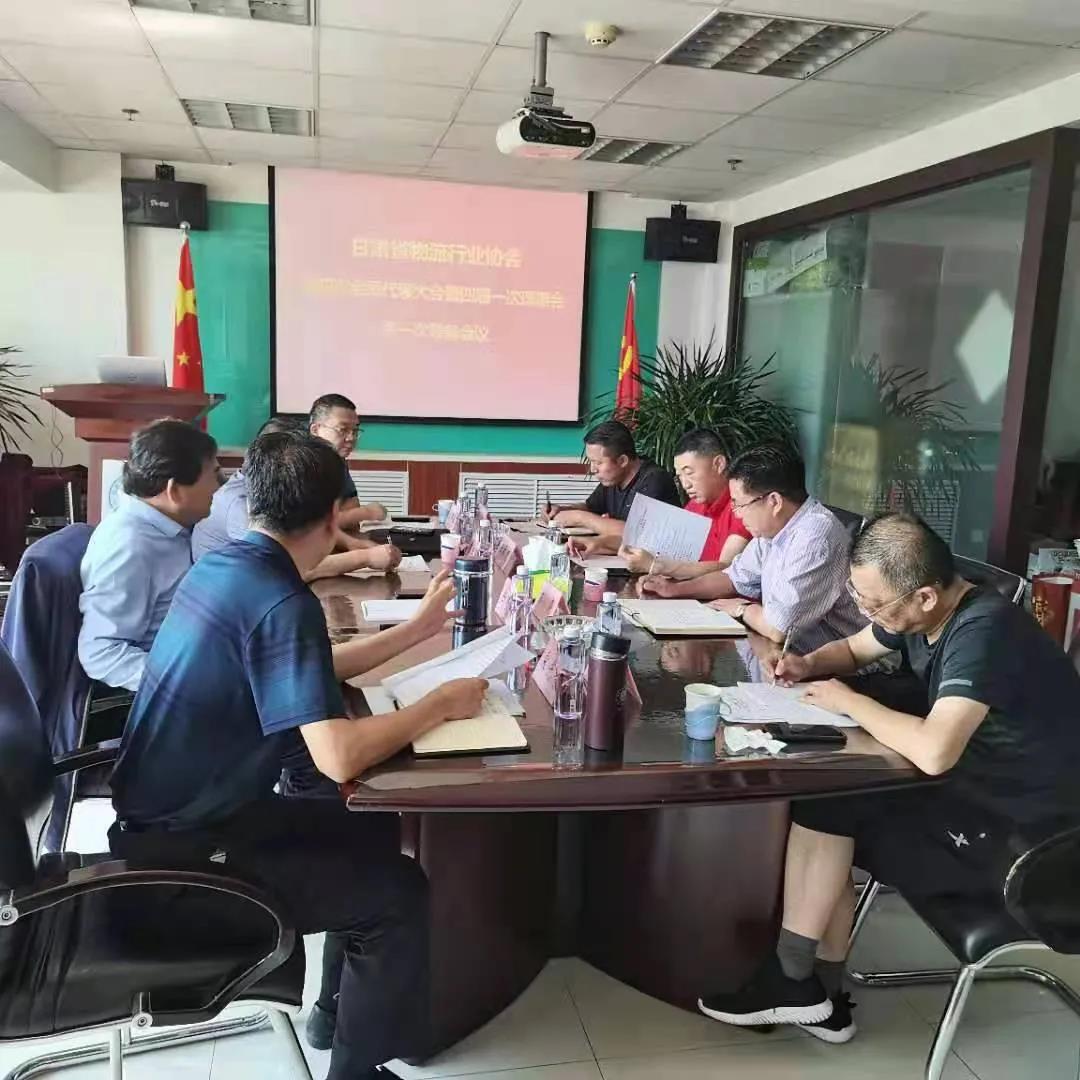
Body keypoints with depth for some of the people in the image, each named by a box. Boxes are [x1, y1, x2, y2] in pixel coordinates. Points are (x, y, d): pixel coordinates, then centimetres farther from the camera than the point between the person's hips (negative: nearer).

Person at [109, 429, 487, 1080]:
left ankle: (354, 996, 36)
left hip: (169, 812, 9)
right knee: (399, 892, -5)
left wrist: (415, 630, 16)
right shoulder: (282, 601, -27)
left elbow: (308, 670, 15)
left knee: (367, 834, 19)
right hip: (179, 850, -9)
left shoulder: (223, 563, 2)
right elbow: (339, 757, -34)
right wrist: (441, 705, -19)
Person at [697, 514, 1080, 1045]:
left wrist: (848, 701, -23)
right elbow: (854, 648, 19)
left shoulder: (984, 630, -28)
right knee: (826, 804, 0)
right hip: (975, 792, 9)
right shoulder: (920, 613, -1)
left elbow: (933, 752, -40)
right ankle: (821, 994, 8)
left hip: (1020, 834, -9)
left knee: (823, 805, -15)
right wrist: (810, 664, -3)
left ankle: (791, 979, 3)